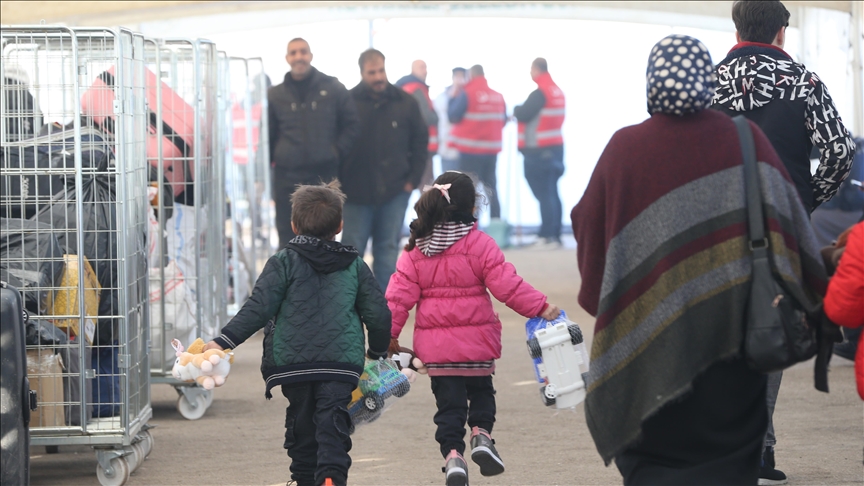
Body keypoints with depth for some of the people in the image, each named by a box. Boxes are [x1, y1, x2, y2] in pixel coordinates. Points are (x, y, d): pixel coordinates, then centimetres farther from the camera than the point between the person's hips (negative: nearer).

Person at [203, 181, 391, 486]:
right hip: (342, 364, 0)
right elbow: (379, 314, 10)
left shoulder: (283, 262, 1)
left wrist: (224, 341, -8)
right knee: (332, 427, -7)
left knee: (301, 427, 13)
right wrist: (378, 351, 27)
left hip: (292, 363, 0)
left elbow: (259, 308, -9)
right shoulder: (355, 266, 9)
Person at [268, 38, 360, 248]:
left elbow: (352, 124, 7)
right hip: (287, 177, 1)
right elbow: (268, 136, 12)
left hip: (324, 176, -1)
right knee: (288, 238, 2)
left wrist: (337, 151, -3)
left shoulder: (332, 88, 2)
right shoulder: (276, 95, 6)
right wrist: (268, 166, 4)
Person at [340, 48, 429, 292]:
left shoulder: (405, 103, 0)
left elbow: (420, 142, 9)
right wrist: (340, 182, -4)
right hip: (357, 192, -2)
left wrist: (413, 179, 3)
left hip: (395, 191, 2)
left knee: (388, 249, 7)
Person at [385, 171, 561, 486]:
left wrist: (390, 334, 6)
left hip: (435, 346, 2)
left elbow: (400, 295, -1)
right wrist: (540, 307, -8)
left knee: (448, 403, 8)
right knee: (480, 390, 21)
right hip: (476, 342, -2)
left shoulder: (415, 249, 0)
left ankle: (452, 453, -6)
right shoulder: (479, 244, -10)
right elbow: (507, 285, -14)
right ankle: (481, 433, 0)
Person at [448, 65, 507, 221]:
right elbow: (503, 120, 13)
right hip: (492, 149, 5)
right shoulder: (498, 96, 7)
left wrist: (453, 98, 6)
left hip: (471, 150, -5)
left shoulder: (466, 94, -11)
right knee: (490, 187, 13)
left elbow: (453, 116, -8)